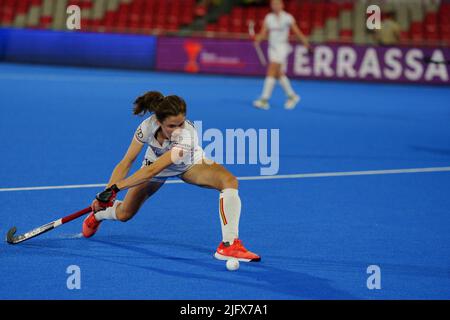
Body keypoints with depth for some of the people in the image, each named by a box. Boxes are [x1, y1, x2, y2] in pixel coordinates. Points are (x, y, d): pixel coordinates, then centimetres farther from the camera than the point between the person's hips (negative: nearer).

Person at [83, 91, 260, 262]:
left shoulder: (186, 136, -43)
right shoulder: (148, 126, -33)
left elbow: (153, 171, -46)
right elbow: (126, 163, -23)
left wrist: (115, 187, -45)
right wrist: (105, 193, -30)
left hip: (189, 165, -2)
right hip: (155, 161, 2)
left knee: (230, 182, -30)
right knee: (124, 214, 4)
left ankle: (229, 245, -30)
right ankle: (97, 214, 42)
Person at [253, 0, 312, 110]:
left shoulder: (287, 18, -5)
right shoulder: (268, 18, 8)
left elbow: (298, 33, -1)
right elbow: (263, 33, 3)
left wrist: (307, 45, 1)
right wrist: (257, 39, -18)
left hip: (282, 47, -6)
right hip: (272, 47, 6)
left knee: (271, 72, -16)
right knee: (279, 74, 10)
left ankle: (264, 100, -21)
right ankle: (292, 96, 28)